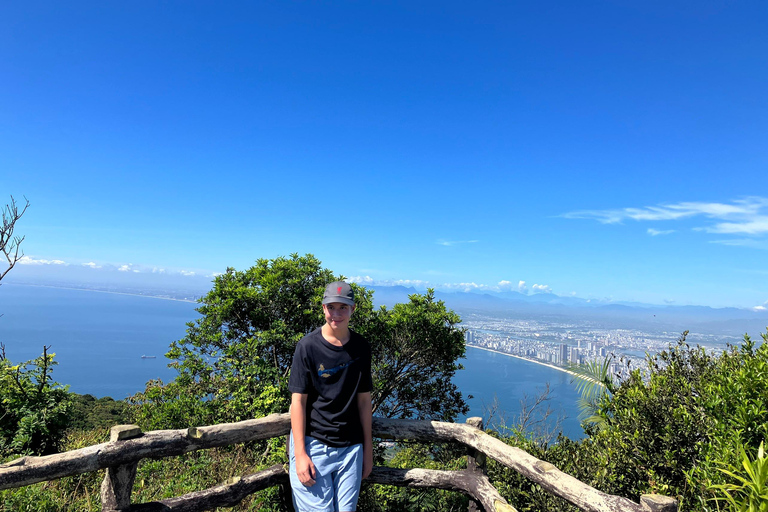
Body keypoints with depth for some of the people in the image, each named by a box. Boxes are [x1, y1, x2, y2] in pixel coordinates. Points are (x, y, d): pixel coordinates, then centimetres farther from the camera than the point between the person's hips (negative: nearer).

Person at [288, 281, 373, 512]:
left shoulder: (361, 348, 2)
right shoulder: (308, 346, -9)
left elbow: (363, 400, 7)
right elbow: (298, 401, -8)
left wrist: (368, 450, 9)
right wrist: (300, 454, -11)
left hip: (351, 447, 3)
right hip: (313, 444, -3)